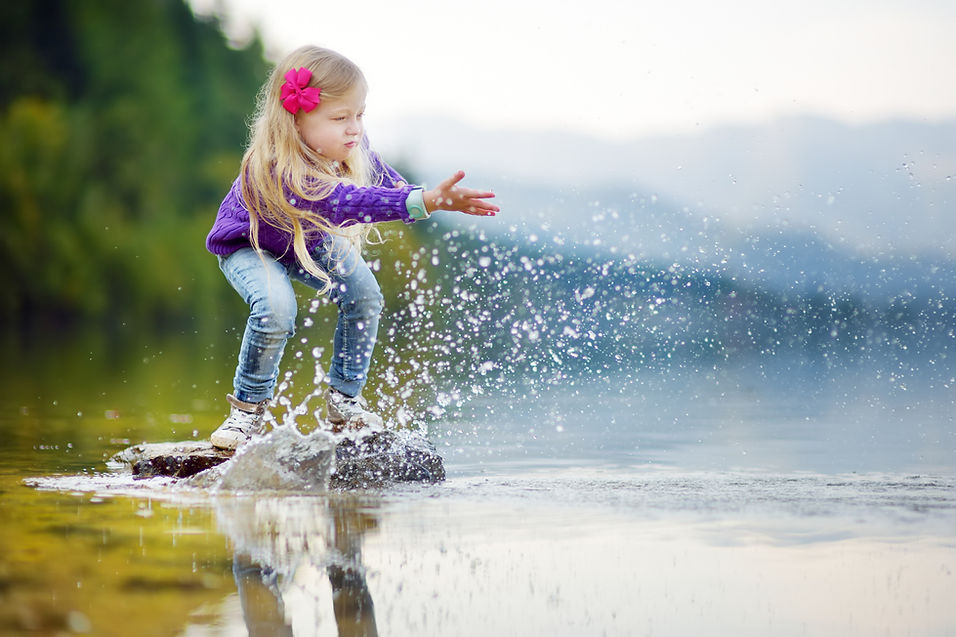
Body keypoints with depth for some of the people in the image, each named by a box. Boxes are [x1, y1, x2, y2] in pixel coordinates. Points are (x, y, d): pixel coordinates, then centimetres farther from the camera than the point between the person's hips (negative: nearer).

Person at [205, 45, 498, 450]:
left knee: (364, 294, -10)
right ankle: (248, 407, -7)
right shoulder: (274, 170, -47)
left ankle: (344, 401, 8)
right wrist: (424, 202, -70)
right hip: (250, 246, -6)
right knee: (276, 309, -30)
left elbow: (385, 180, 3)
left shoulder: (352, 149, -23)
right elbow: (343, 203, -61)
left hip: (310, 241, 7)